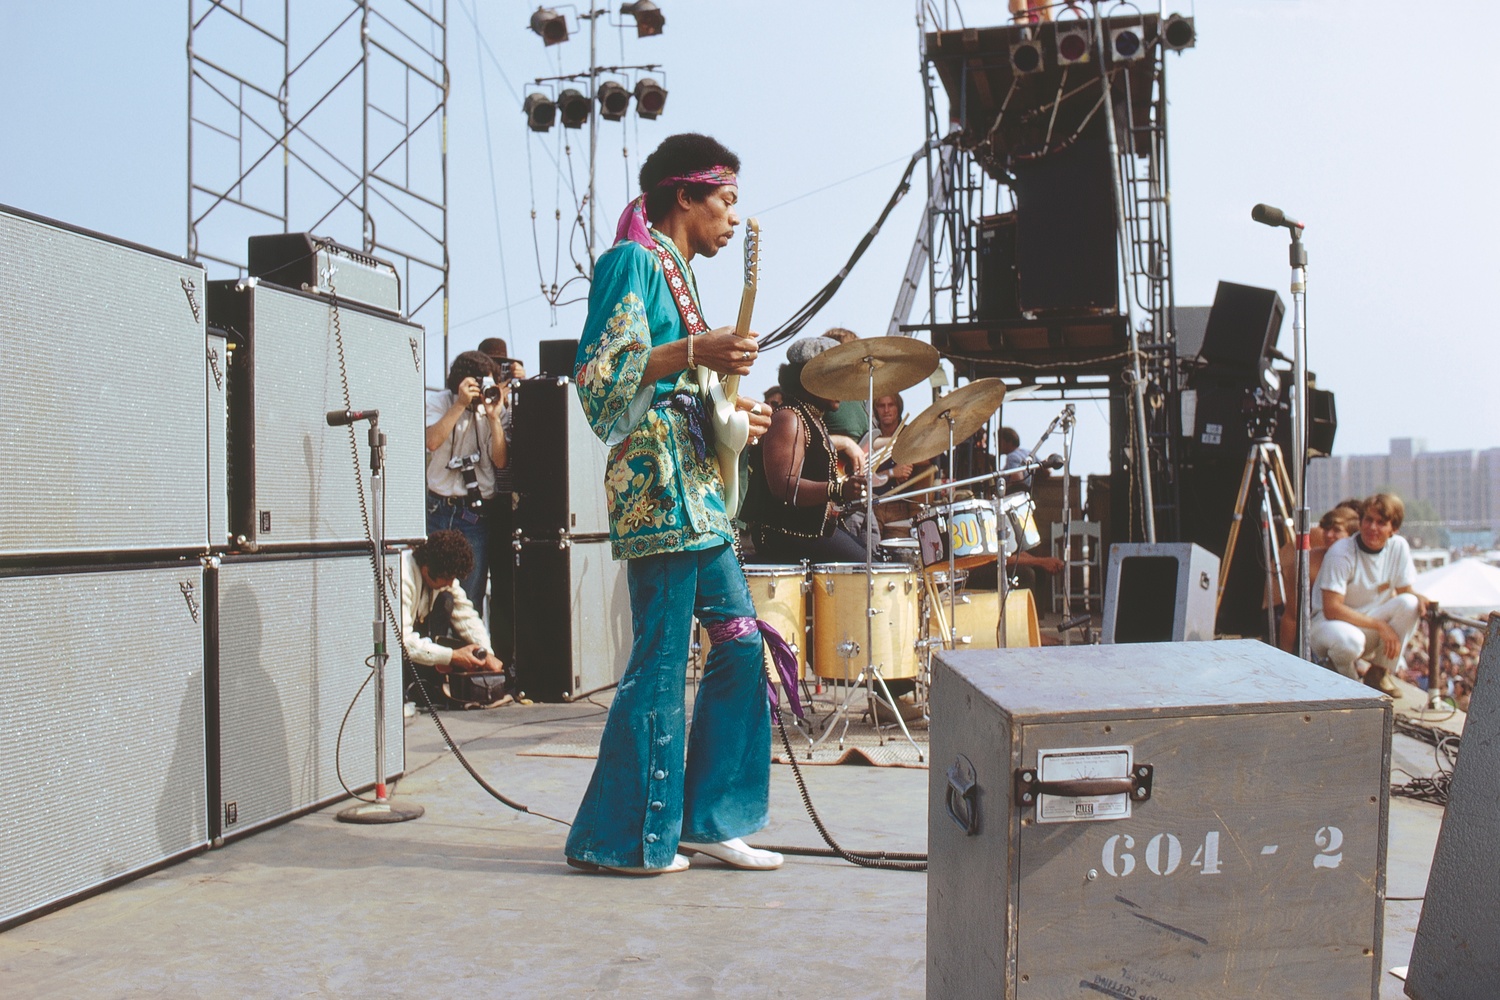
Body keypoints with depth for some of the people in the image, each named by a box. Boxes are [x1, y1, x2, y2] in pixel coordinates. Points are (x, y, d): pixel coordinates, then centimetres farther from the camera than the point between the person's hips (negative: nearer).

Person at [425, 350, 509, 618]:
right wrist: (461, 404, -16)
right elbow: (432, 442, -15)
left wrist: (494, 417, -12)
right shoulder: (438, 402, 4)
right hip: (439, 509, -1)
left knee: (471, 598, -1)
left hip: (477, 513, 1)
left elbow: (501, 461, -3)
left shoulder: (495, 408, 6)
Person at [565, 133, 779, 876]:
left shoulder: (676, 271, 23)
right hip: (657, 484, -10)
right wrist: (693, 354, -24)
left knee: (740, 641, 7)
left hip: (696, 487, 10)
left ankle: (710, 820, 16)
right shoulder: (633, 261, -4)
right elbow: (599, 374, -16)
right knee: (661, 662, -6)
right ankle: (623, 837, 6)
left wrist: (733, 416, 12)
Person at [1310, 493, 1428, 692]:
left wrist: (1422, 600, -21)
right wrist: (1380, 625, -28)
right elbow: (1331, 609, -25)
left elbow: (1405, 591, 4)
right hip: (1329, 623, -5)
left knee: (1409, 604, -22)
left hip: (1370, 626, 6)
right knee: (1349, 640, -40)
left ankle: (1379, 672, -6)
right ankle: (1345, 675, -2)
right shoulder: (1341, 553, -21)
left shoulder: (1399, 547, -4)